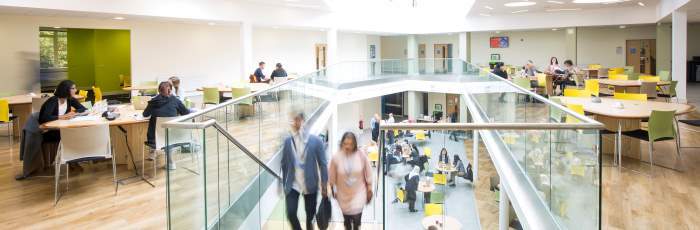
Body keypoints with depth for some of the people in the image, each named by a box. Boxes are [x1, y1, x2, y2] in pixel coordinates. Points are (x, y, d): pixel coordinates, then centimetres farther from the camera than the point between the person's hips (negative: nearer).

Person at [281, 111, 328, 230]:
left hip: (310, 184, -1)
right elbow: (284, 164, 5)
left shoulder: (315, 140, -8)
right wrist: (284, 184, 6)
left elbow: (323, 164, -4)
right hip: (292, 184, 1)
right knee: (291, 213, -12)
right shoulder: (287, 141, -2)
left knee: (310, 215, 10)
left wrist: (324, 185, -6)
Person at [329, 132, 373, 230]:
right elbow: (332, 177, -3)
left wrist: (369, 190, 2)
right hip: (343, 194, 1)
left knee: (357, 218, -3)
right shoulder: (336, 157, -17)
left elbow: (368, 174, -5)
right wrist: (333, 190, 7)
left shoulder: (361, 155, -17)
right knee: (347, 218, 16)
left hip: (358, 193, -1)